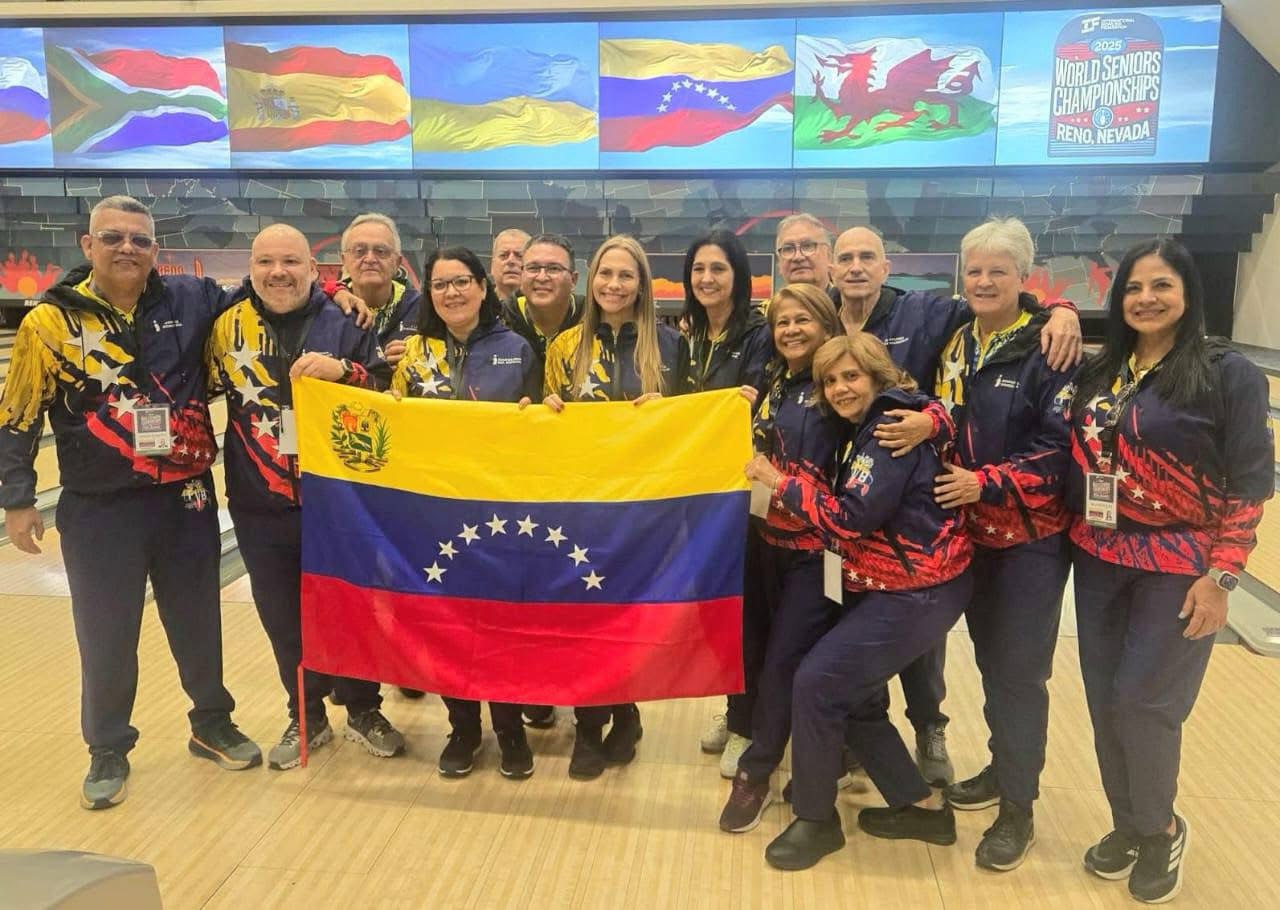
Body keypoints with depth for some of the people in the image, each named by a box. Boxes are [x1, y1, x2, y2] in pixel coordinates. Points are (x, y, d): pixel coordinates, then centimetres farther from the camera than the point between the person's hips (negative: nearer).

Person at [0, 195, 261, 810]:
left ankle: (212, 725, 36)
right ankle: (108, 752, 28)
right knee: (105, 635, 8)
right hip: (100, 509, -2)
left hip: (185, 499, 2)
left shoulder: (189, 302, -1)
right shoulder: (52, 321, -5)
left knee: (198, 622, 15)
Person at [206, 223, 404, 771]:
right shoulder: (228, 327, 2)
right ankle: (307, 718, 32)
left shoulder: (343, 326, -2)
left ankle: (363, 710, 31)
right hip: (262, 509, 2)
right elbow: (200, 391, 14)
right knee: (284, 620, 13)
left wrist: (344, 371, -22)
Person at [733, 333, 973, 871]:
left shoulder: (892, 427, -16)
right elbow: (847, 513, 13)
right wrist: (785, 482, 3)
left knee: (817, 682, -11)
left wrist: (779, 481, -16)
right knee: (849, 693, 12)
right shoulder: (869, 429, 15)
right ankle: (923, 806, 26)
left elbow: (853, 518, -23)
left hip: (917, 591, -10)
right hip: (887, 585, 10)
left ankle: (816, 820, 7)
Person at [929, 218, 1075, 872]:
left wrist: (986, 483, -22)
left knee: (1020, 670, 1)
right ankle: (1003, 766, 35)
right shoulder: (956, 345, 6)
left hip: (1031, 536, -6)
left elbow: (1060, 449, -16)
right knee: (989, 659, 17)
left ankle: (1018, 809, 14)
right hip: (972, 532, 6)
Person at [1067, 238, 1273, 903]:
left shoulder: (1228, 374, -8)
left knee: (1145, 700, -2)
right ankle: (1128, 822, 29)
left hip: (1178, 568, -5)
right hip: (1099, 562, 5)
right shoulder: (1100, 371, 7)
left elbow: (1251, 481, -10)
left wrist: (1221, 576, -13)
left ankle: (1161, 830, 23)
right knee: (1105, 700, 9)